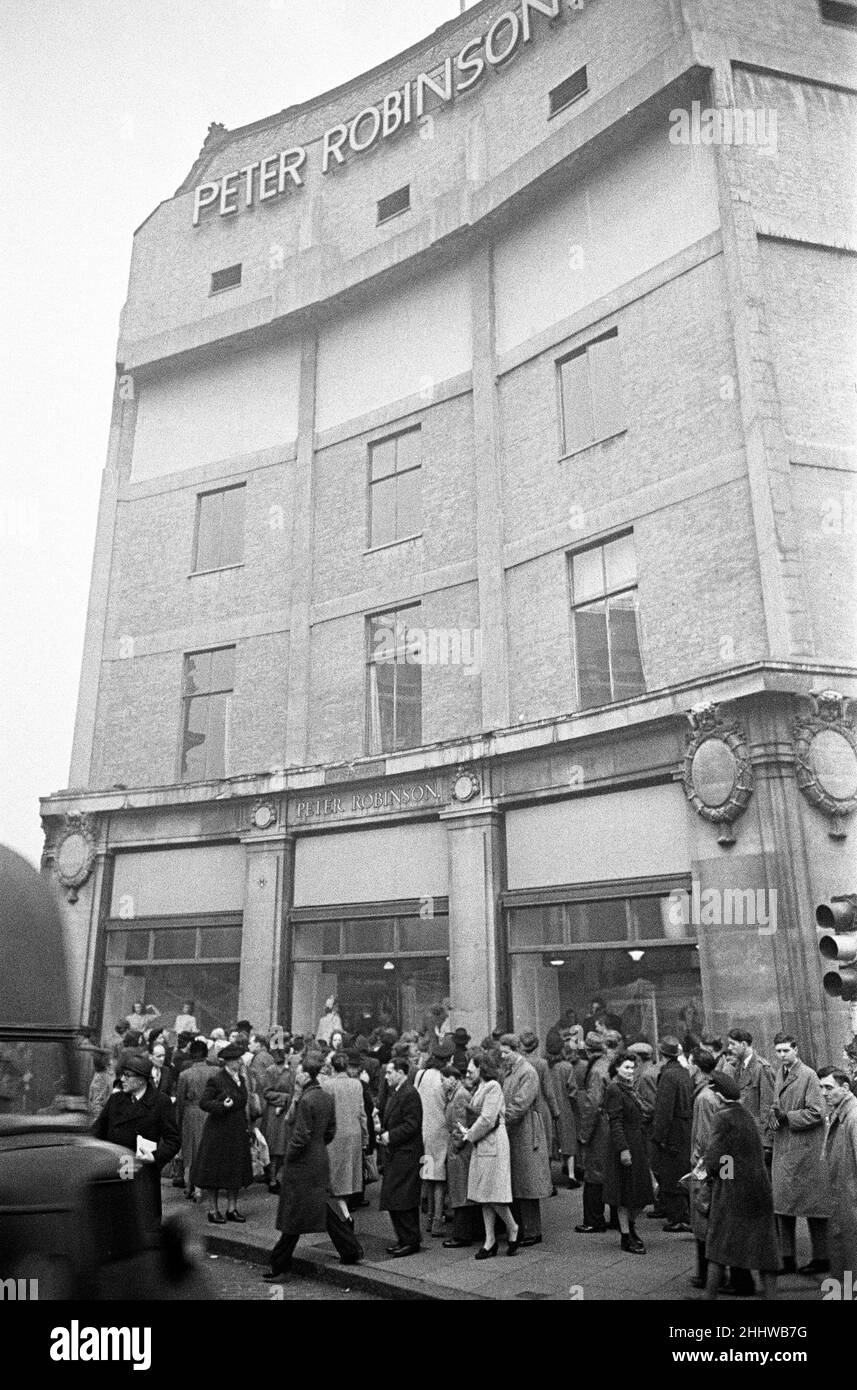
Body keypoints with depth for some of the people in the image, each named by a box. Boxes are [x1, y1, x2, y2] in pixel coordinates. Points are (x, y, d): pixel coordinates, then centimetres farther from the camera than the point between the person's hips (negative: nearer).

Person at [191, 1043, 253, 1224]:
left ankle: (232, 1208, 20)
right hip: (219, 1131, -7)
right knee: (217, 1171, 2)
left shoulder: (240, 1079, 10)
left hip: (238, 1132, 7)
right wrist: (222, 1106, -27)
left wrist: (246, 1127, 14)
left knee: (236, 1171, 10)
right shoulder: (216, 1080, -13)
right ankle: (213, 1210, 14)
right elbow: (203, 1102, -14)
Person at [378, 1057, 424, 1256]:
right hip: (394, 1154, 10)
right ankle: (404, 1239, 22)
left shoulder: (410, 1094, -16)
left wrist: (390, 1136, -16)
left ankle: (411, 1242, 5)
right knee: (393, 1201, 13)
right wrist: (383, 1133, 5)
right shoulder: (393, 1092, 15)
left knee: (402, 1201, -5)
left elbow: (411, 1125, -20)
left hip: (406, 1155, -10)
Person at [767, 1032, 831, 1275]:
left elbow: (817, 1113, -15)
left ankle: (821, 1259, 17)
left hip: (805, 1149, -7)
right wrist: (773, 1116, -2)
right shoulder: (780, 1074, 11)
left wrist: (787, 1117, -19)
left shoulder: (808, 1075, -13)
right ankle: (787, 1258, 19)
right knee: (782, 1204, 10)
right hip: (782, 1149, 7)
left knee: (812, 1203, 4)